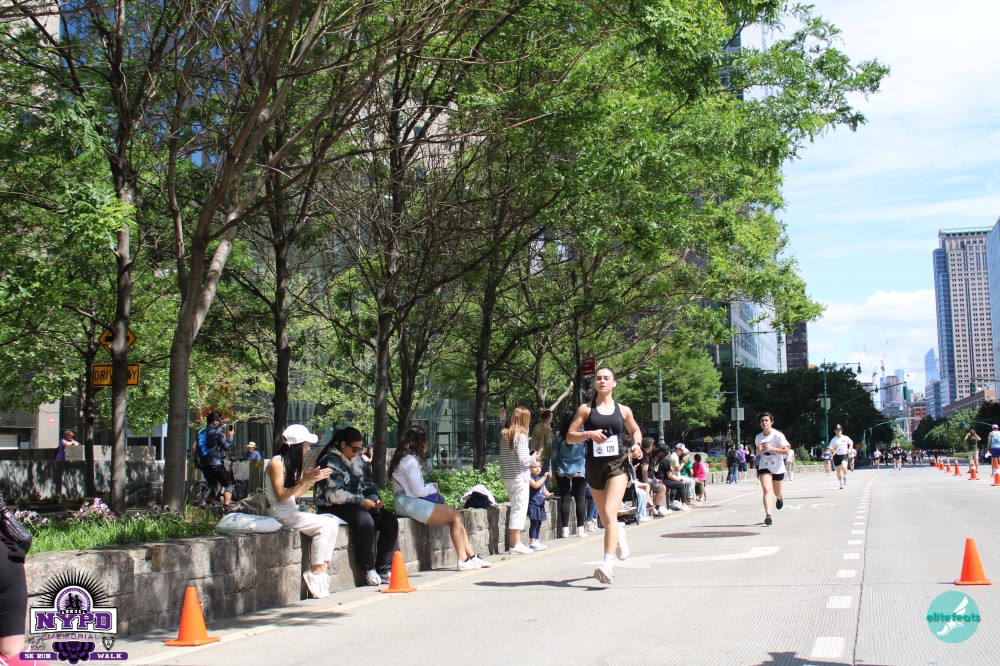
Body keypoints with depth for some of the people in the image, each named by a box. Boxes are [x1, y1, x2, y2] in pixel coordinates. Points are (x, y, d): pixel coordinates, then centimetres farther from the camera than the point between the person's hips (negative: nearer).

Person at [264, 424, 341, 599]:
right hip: (280, 514, -8)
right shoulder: (276, 463, -11)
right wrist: (303, 481, -22)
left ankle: (322, 569, -13)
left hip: (292, 511, 9)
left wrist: (313, 480, 13)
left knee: (332, 523, -10)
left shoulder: (292, 463, 16)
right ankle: (315, 574, -15)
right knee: (323, 525, -22)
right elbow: (281, 496, -16)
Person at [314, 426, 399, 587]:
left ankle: (383, 570, -10)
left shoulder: (357, 459, 16)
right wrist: (361, 501, -22)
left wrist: (374, 498, 0)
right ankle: (369, 570, -20)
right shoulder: (330, 462, -10)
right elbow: (333, 494, -19)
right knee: (365, 520, -35)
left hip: (359, 504, 8)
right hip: (334, 507, -8)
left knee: (390, 520, -12)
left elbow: (368, 483, 21)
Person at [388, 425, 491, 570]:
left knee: (456, 516, 4)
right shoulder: (410, 460, -13)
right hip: (410, 504, -10)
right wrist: (433, 489, 2)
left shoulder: (403, 458, 19)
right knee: (456, 516, -10)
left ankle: (471, 556, 2)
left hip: (409, 502, 10)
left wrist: (432, 486, 5)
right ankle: (463, 560, -9)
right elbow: (418, 490, -16)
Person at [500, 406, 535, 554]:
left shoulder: (504, 435, 7)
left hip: (507, 477, 7)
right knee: (519, 509, -1)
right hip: (520, 477, -7)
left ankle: (515, 542, 20)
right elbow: (523, 460, -19)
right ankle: (516, 544, 1)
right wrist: (533, 458, 1)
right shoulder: (521, 436, -14)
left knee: (515, 508, 16)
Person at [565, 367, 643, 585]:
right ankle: (619, 533, 50)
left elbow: (635, 430, 25)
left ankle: (608, 565, -26)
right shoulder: (585, 409, 5)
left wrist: (636, 445, 4)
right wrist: (588, 434, -17)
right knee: (606, 519, 13)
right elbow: (570, 436, 1)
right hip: (594, 466, 2)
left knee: (610, 513, -20)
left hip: (618, 464, -2)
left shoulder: (623, 410, 8)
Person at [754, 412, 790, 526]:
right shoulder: (758, 437, 0)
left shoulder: (778, 435, -13)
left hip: (778, 468, -1)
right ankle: (768, 515, -27)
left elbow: (786, 451, -15)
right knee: (766, 490, -18)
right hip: (764, 467, 2)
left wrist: (772, 448, -26)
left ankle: (779, 498, 54)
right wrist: (759, 450, -9)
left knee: (777, 492, 16)